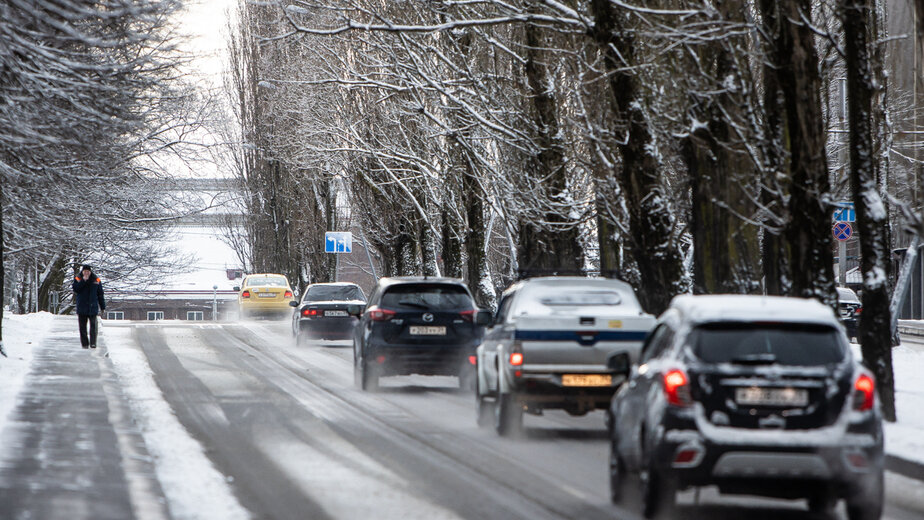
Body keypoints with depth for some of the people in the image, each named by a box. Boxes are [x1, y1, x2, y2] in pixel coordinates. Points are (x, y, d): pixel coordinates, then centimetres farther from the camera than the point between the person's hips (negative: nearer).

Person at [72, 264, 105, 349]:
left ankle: (93, 343, -9)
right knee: (82, 326, 3)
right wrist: (83, 281, -19)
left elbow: (100, 294, 9)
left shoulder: (96, 280, 4)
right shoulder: (78, 279, 4)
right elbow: (75, 289, -13)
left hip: (93, 307, 0)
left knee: (93, 325, -8)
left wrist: (102, 307, 8)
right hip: (82, 306, 1)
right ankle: (84, 343, 9)